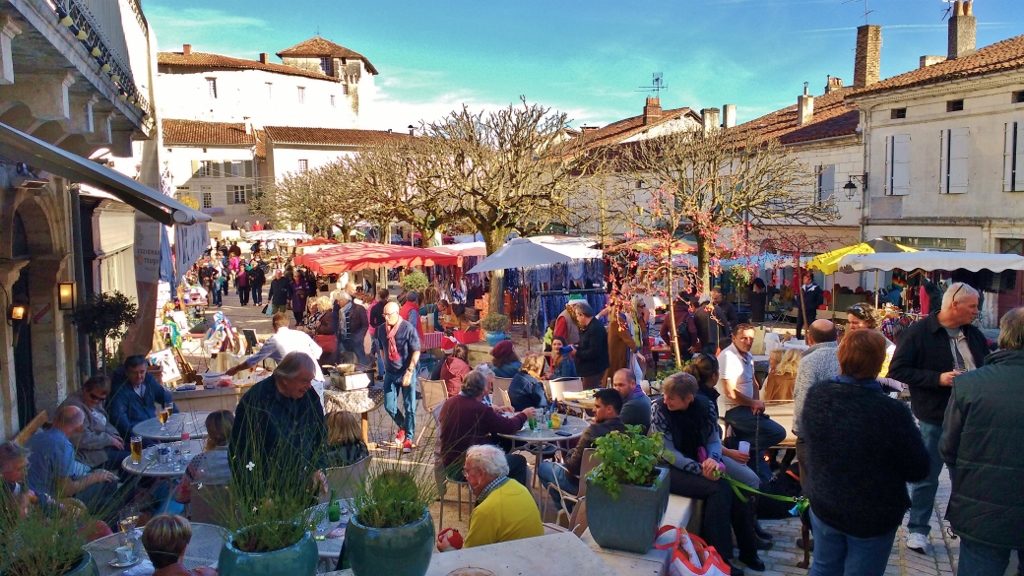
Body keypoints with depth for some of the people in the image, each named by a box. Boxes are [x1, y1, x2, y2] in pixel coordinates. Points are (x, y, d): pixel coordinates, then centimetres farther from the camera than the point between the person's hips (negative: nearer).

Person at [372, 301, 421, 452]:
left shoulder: (408, 329, -15)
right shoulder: (380, 329, -1)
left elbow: (416, 352, -13)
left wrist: (409, 372, -19)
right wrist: (386, 365, 10)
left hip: (406, 373, -4)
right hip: (390, 373, 4)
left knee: (409, 407, 0)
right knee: (389, 406, 7)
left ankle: (409, 438, 13)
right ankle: (402, 427, 34)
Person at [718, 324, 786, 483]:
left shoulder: (748, 356, 10)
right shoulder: (728, 357, -18)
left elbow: (753, 383, 20)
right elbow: (730, 392, -21)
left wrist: (757, 402, 0)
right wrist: (754, 403, -9)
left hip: (747, 408, 9)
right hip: (734, 410, -9)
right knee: (778, 433, -15)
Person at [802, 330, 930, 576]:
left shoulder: (816, 395, -14)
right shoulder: (892, 412, -30)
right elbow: (918, 470, -16)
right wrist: (909, 431, 0)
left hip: (823, 506, 4)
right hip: (872, 517, -4)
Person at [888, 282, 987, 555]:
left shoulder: (973, 334, 6)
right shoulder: (919, 332, -12)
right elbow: (897, 371, -14)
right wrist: (938, 378, -22)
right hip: (935, 417, -5)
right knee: (927, 476, 6)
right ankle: (917, 529, 21)